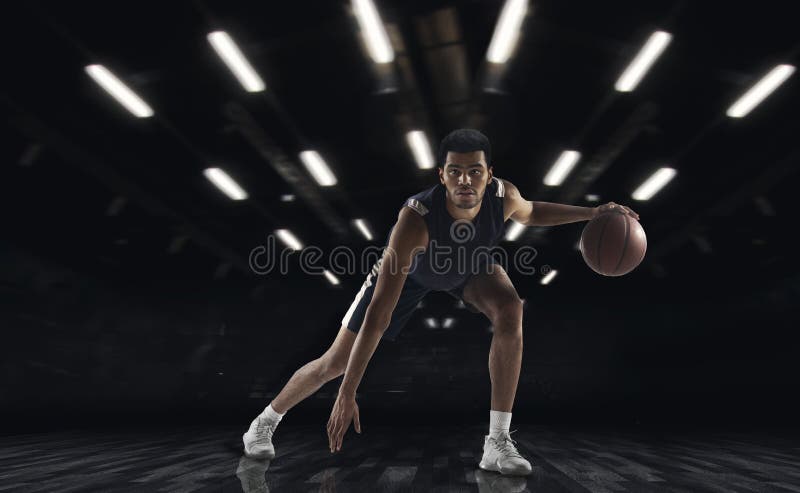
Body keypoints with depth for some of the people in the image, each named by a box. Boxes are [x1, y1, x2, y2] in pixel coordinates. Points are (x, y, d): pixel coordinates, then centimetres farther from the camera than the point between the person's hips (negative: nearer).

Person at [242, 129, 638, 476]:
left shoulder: (503, 196, -31)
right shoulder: (416, 218, -44)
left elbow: (529, 213, 0)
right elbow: (379, 314, -43)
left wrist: (590, 213, -13)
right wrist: (347, 395, -41)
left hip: (468, 267, 4)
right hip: (409, 271, -3)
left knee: (510, 310, -28)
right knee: (335, 363, -1)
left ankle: (498, 443, -13)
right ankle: (265, 422, 29)